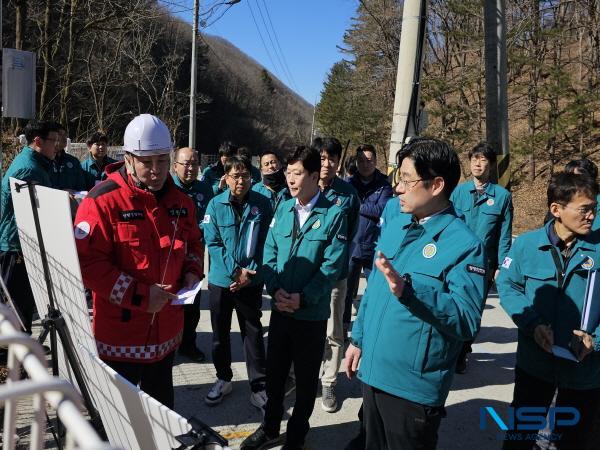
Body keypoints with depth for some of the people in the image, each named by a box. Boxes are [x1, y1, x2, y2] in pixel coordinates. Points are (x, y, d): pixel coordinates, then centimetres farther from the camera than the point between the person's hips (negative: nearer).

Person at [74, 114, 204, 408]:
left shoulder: (180, 200, 5)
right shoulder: (104, 200, -16)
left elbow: (193, 243, 19)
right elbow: (87, 263, -19)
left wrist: (192, 272, -2)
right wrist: (140, 295, -22)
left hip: (166, 332, 6)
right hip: (120, 336, -5)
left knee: (161, 404, 24)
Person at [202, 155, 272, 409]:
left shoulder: (262, 204, -5)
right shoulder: (216, 205, -5)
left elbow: (265, 244, -4)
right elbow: (212, 243, -7)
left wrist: (250, 273, -13)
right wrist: (235, 271, -16)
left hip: (252, 282, -1)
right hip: (221, 281, 1)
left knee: (253, 334, 7)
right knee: (220, 333, 14)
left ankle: (258, 386, 18)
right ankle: (223, 379, 32)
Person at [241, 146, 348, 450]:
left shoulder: (333, 214, -12)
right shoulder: (283, 209, 3)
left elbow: (333, 265, -15)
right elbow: (269, 253, 3)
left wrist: (303, 298, -19)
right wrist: (275, 289, -11)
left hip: (312, 313, -4)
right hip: (279, 308, 4)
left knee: (305, 378, 13)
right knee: (274, 371, 18)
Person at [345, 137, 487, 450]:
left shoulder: (465, 245, -17)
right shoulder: (393, 227, 4)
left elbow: (468, 321, -24)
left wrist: (408, 291, -34)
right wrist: (358, 339, 15)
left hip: (414, 387, -6)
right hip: (372, 372, 7)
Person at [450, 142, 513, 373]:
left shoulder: (502, 196, -3)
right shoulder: (458, 192, 0)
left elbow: (505, 235, -2)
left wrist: (501, 267, -6)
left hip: (484, 264, -1)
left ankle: (461, 355, 30)